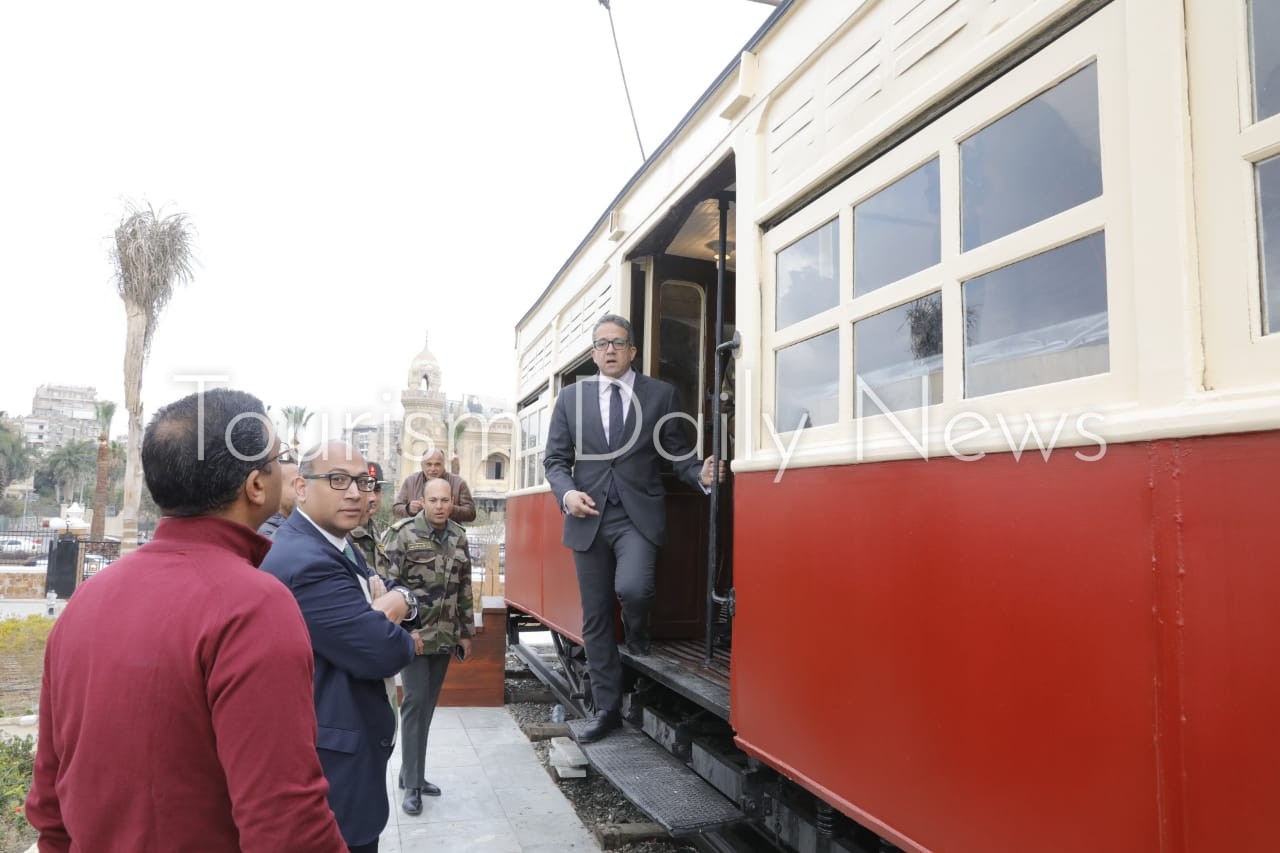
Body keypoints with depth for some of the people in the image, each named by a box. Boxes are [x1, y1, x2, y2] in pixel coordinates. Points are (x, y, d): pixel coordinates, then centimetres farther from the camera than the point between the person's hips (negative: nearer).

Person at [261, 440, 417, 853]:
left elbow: (405, 596, 13)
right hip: (335, 763, -10)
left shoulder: (339, 546, 8)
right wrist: (392, 623, -5)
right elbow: (384, 652, -28)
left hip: (348, 748, 10)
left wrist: (398, 601, -11)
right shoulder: (304, 563, -24)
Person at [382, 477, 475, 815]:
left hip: (445, 636, 5)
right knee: (415, 701, -4)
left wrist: (466, 633, 13)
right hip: (414, 634, -5)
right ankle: (412, 784, 6)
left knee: (428, 705, 12)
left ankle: (411, 773, 25)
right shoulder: (403, 533, -9)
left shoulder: (458, 536, 7)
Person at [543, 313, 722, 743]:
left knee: (632, 587, -27)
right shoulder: (571, 397, 8)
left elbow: (678, 451, 3)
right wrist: (567, 493, -11)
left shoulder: (660, 394, 3)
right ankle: (607, 709, 24)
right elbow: (556, 459, 8)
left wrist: (701, 474, -17)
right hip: (589, 518, 2)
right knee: (596, 619, 8)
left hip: (638, 515, -2)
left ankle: (637, 630, 11)